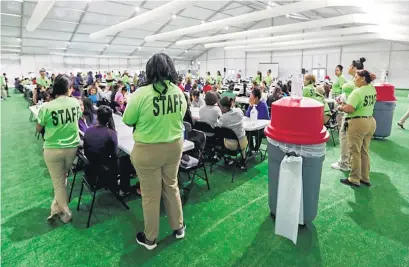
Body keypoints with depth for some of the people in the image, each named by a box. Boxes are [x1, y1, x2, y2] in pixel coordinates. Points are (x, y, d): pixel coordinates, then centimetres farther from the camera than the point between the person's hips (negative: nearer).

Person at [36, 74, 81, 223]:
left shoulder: (47, 107, -17)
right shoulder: (75, 103, -7)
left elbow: (38, 129, -2)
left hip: (53, 150, -3)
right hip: (72, 147, 3)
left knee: (58, 182, 12)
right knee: (61, 178, 23)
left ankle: (65, 213, 24)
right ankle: (56, 207, 33)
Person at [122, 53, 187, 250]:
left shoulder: (142, 93, -19)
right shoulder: (179, 92, -4)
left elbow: (128, 121, -6)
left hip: (148, 150, -4)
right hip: (175, 146, 5)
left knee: (150, 194, 11)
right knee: (171, 186, 22)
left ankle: (150, 238, 31)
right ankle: (178, 227, 39)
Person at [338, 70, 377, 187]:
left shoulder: (357, 92, -18)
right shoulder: (373, 89, 8)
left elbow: (349, 109, -27)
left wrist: (340, 107, -9)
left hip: (358, 123, -8)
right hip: (370, 122, 9)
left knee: (355, 152, 1)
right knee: (365, 152, 16)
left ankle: (354, 179, 10)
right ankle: (365, 178, 26)